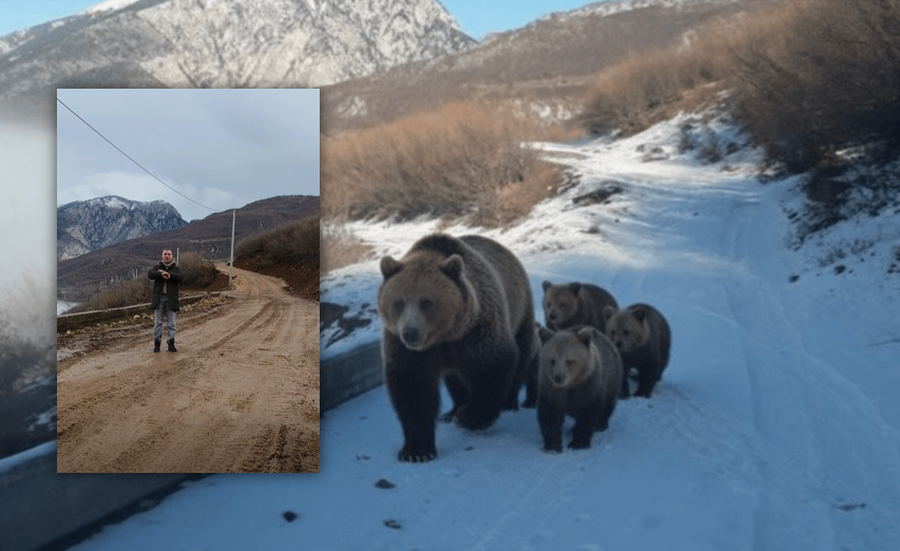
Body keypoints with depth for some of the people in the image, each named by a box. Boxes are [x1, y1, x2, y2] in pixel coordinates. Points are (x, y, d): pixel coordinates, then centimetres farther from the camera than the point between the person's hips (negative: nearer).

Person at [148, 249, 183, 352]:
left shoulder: (176, 269, 11)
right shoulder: (157, 267, 13)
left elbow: (180, 277, -10)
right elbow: (150, 274, -8)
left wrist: (168, 274, -21)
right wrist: (162, 274, -21)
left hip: (171, 299, 0)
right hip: (159, 298, 0)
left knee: (171, 323, 1)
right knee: (157, 322, 1)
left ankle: (171, 343, 6)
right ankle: (157, 343, 6)